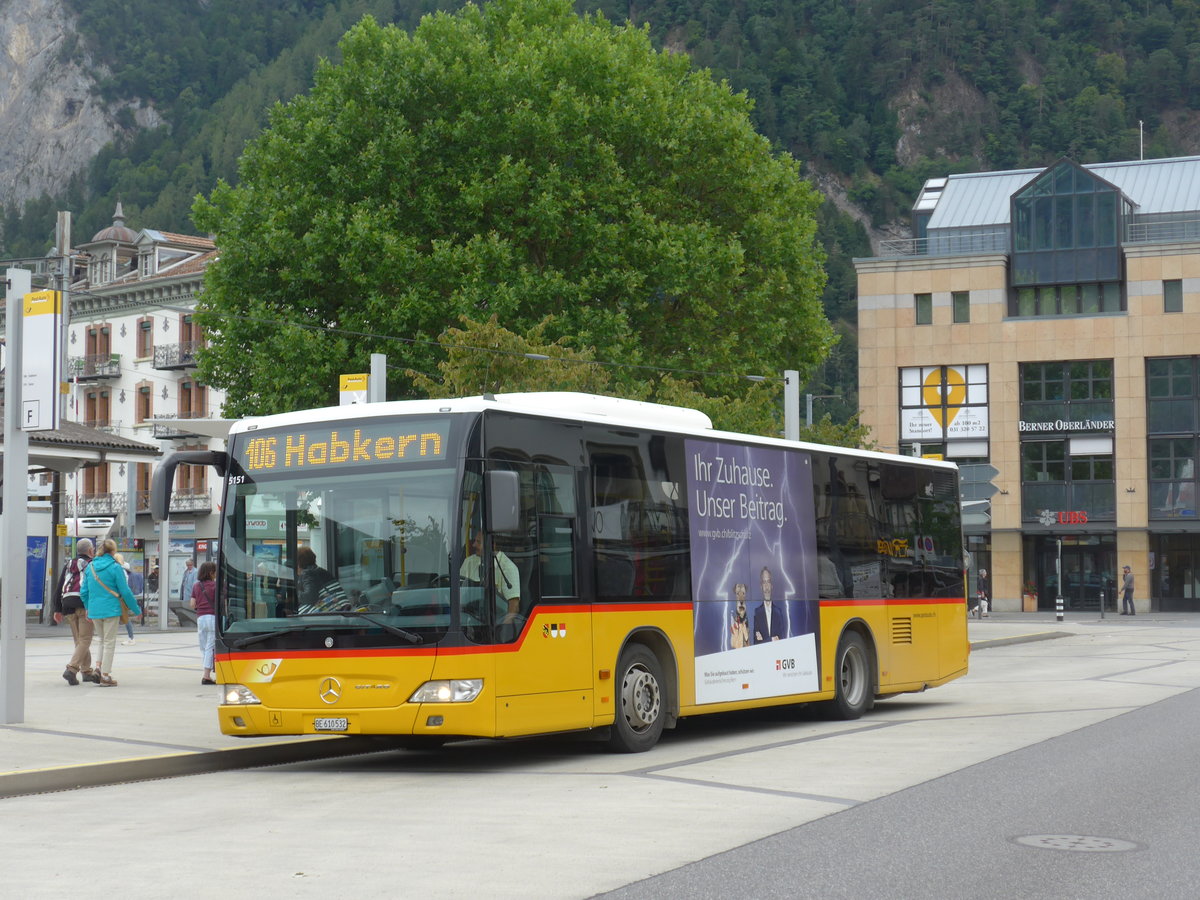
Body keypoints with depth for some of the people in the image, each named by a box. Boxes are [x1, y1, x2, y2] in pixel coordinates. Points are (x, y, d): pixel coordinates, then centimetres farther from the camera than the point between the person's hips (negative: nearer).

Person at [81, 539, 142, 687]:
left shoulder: (90, 567, 6)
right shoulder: (115, 567, -9)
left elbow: (83, 592, 9)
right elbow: (125, 592, -9)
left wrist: (88, 608, 24)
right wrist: (136, 610, 0)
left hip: (94, 610, 5)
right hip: (111, 610, -5)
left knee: (102, 640, 21)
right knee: (109, 642, 3)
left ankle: (99, 668, 6)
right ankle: (105, 676, 4)